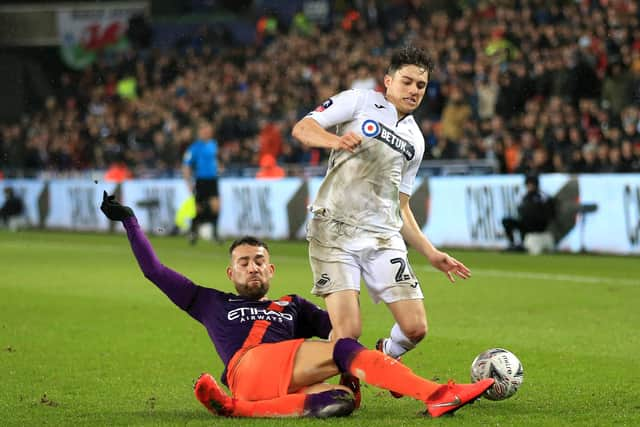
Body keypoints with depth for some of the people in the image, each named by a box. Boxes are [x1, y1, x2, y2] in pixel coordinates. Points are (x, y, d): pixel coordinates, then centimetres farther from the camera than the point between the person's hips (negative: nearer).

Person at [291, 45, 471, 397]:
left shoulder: (415, 141, 21)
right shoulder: (360, 102, 5)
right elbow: (301, 129, -4)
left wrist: (431, 254, 17)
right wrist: (336, 140, -24)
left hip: (384, 238, 5)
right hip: (334, 232, -5)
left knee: (416, 328, -6)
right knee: (348, 333, -18)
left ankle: (387, 356, 28)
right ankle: (346, 377, 14)